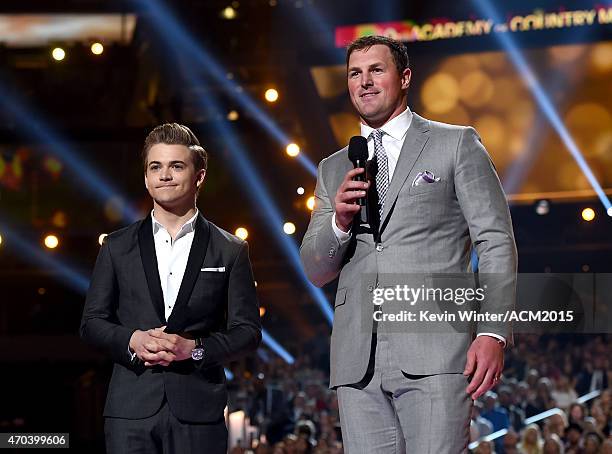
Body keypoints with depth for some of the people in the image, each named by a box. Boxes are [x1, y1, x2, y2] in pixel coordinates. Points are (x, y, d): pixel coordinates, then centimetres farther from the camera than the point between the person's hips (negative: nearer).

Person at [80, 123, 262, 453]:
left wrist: (195, 348, -11)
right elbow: (92, 322, 11)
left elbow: (247, 330, 5)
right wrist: (132, 340, -9)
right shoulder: (117, 247, 12)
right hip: (132, 409, 1)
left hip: (199, 412, -1)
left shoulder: (230, 251, 8)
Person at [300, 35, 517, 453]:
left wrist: (494, 333, -10)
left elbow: (497, 242, 2)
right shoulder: (333, 169, 21)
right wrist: (339, 222, -2)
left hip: (434, 354, -4)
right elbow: (315, 270, 20)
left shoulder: (457, 144, 9)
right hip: (358, 361, 4)